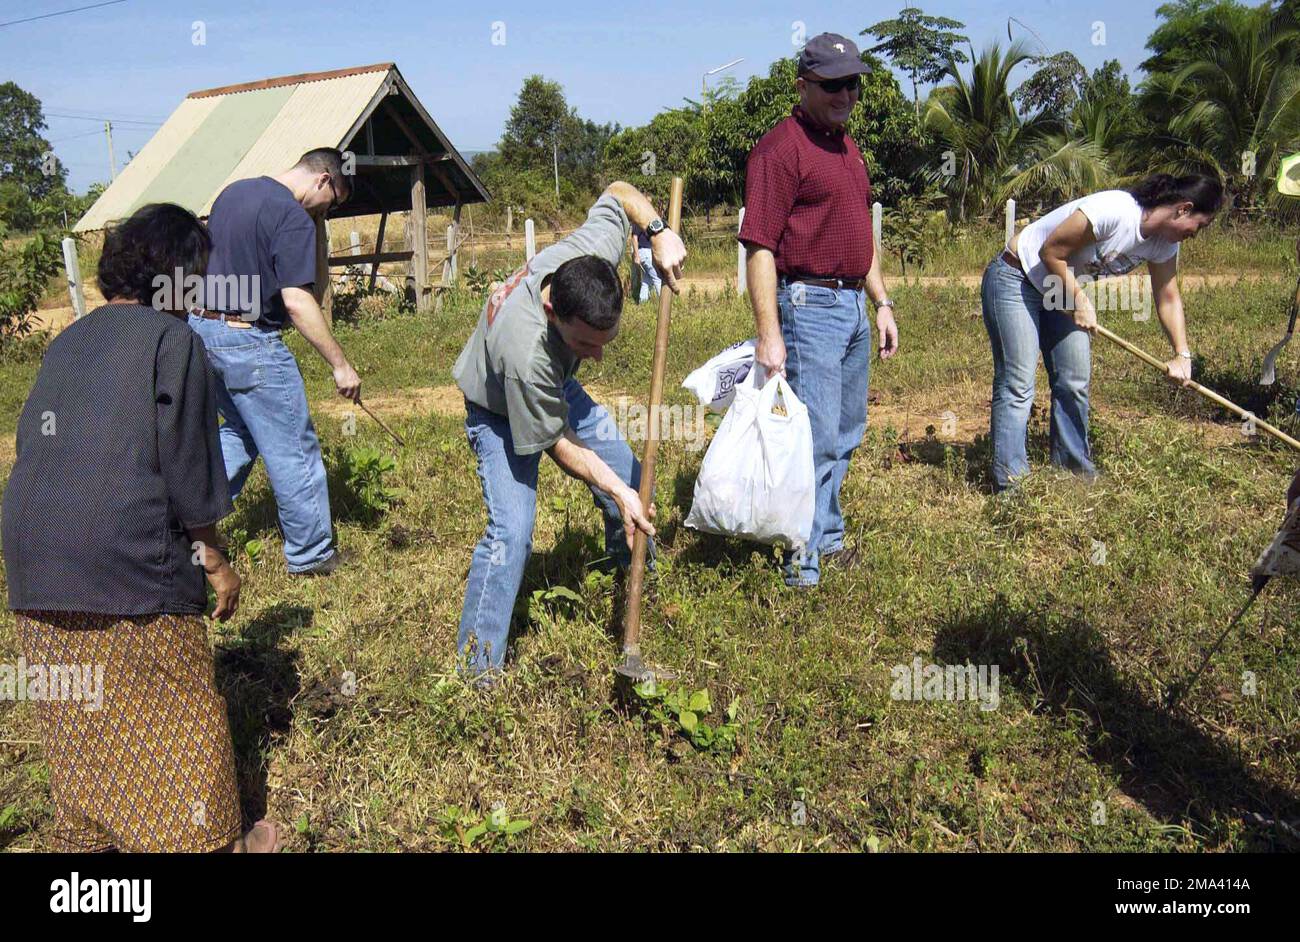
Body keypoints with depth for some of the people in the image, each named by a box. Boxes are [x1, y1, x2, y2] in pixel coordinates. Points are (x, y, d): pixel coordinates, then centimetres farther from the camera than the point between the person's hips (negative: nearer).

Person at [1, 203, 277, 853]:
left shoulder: (65, 343, 14)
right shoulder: (172, 339, -6)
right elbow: (185, 466, -10)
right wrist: (215, 561, 0)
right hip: (129, 563, -7)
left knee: (78, 721, 19)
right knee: (178, 720, 7)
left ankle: (83, 837, 32)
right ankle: (207, 840, 20)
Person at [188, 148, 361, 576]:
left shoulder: (232, 192, 12)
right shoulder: (293, 218, -17)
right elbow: (297, 302, -24)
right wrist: (340, 364, -20)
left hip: (202, 328, 9)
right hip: (249, 343, -9)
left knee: (240, 432, 26)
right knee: (293, 450, 3)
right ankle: (310, 555, 14)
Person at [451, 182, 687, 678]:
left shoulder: (593, 249, -31)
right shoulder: (524, 349, -45)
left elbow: (618, 192, -9)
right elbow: (556, 441, -29)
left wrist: (659, 231, -26)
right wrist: (615, 491, -29)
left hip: (558, 388, 7)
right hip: (501, 413, -7)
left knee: (631, 478, 8)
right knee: (511, 530, -21)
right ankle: (478, 668, -7)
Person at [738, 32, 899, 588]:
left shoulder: (847, 146, 17)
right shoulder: (780, 147, -12)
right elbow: (759, 246, -19)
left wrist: (881, 303, 19)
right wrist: (768, 332, -25)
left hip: (854, 306, 10)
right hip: (809, 306, -10)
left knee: (847, 433, 17)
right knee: (817, 436, -6)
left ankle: (828, 537, 32)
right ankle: (805, 556, 7)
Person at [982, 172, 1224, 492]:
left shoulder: (1164, 242, -3)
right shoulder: (1113, 211, -30)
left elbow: (1168, 299, 4)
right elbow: (1050, 252, -24)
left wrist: (1183, 355, -5)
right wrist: (1080, 302, -17)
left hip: (1062, 290, 9)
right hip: (1015, 279, -9)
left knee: (1074, 383, 6)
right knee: (1017, 385, -13)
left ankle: (1075, 470, 18)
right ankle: (1010, 482, -11)